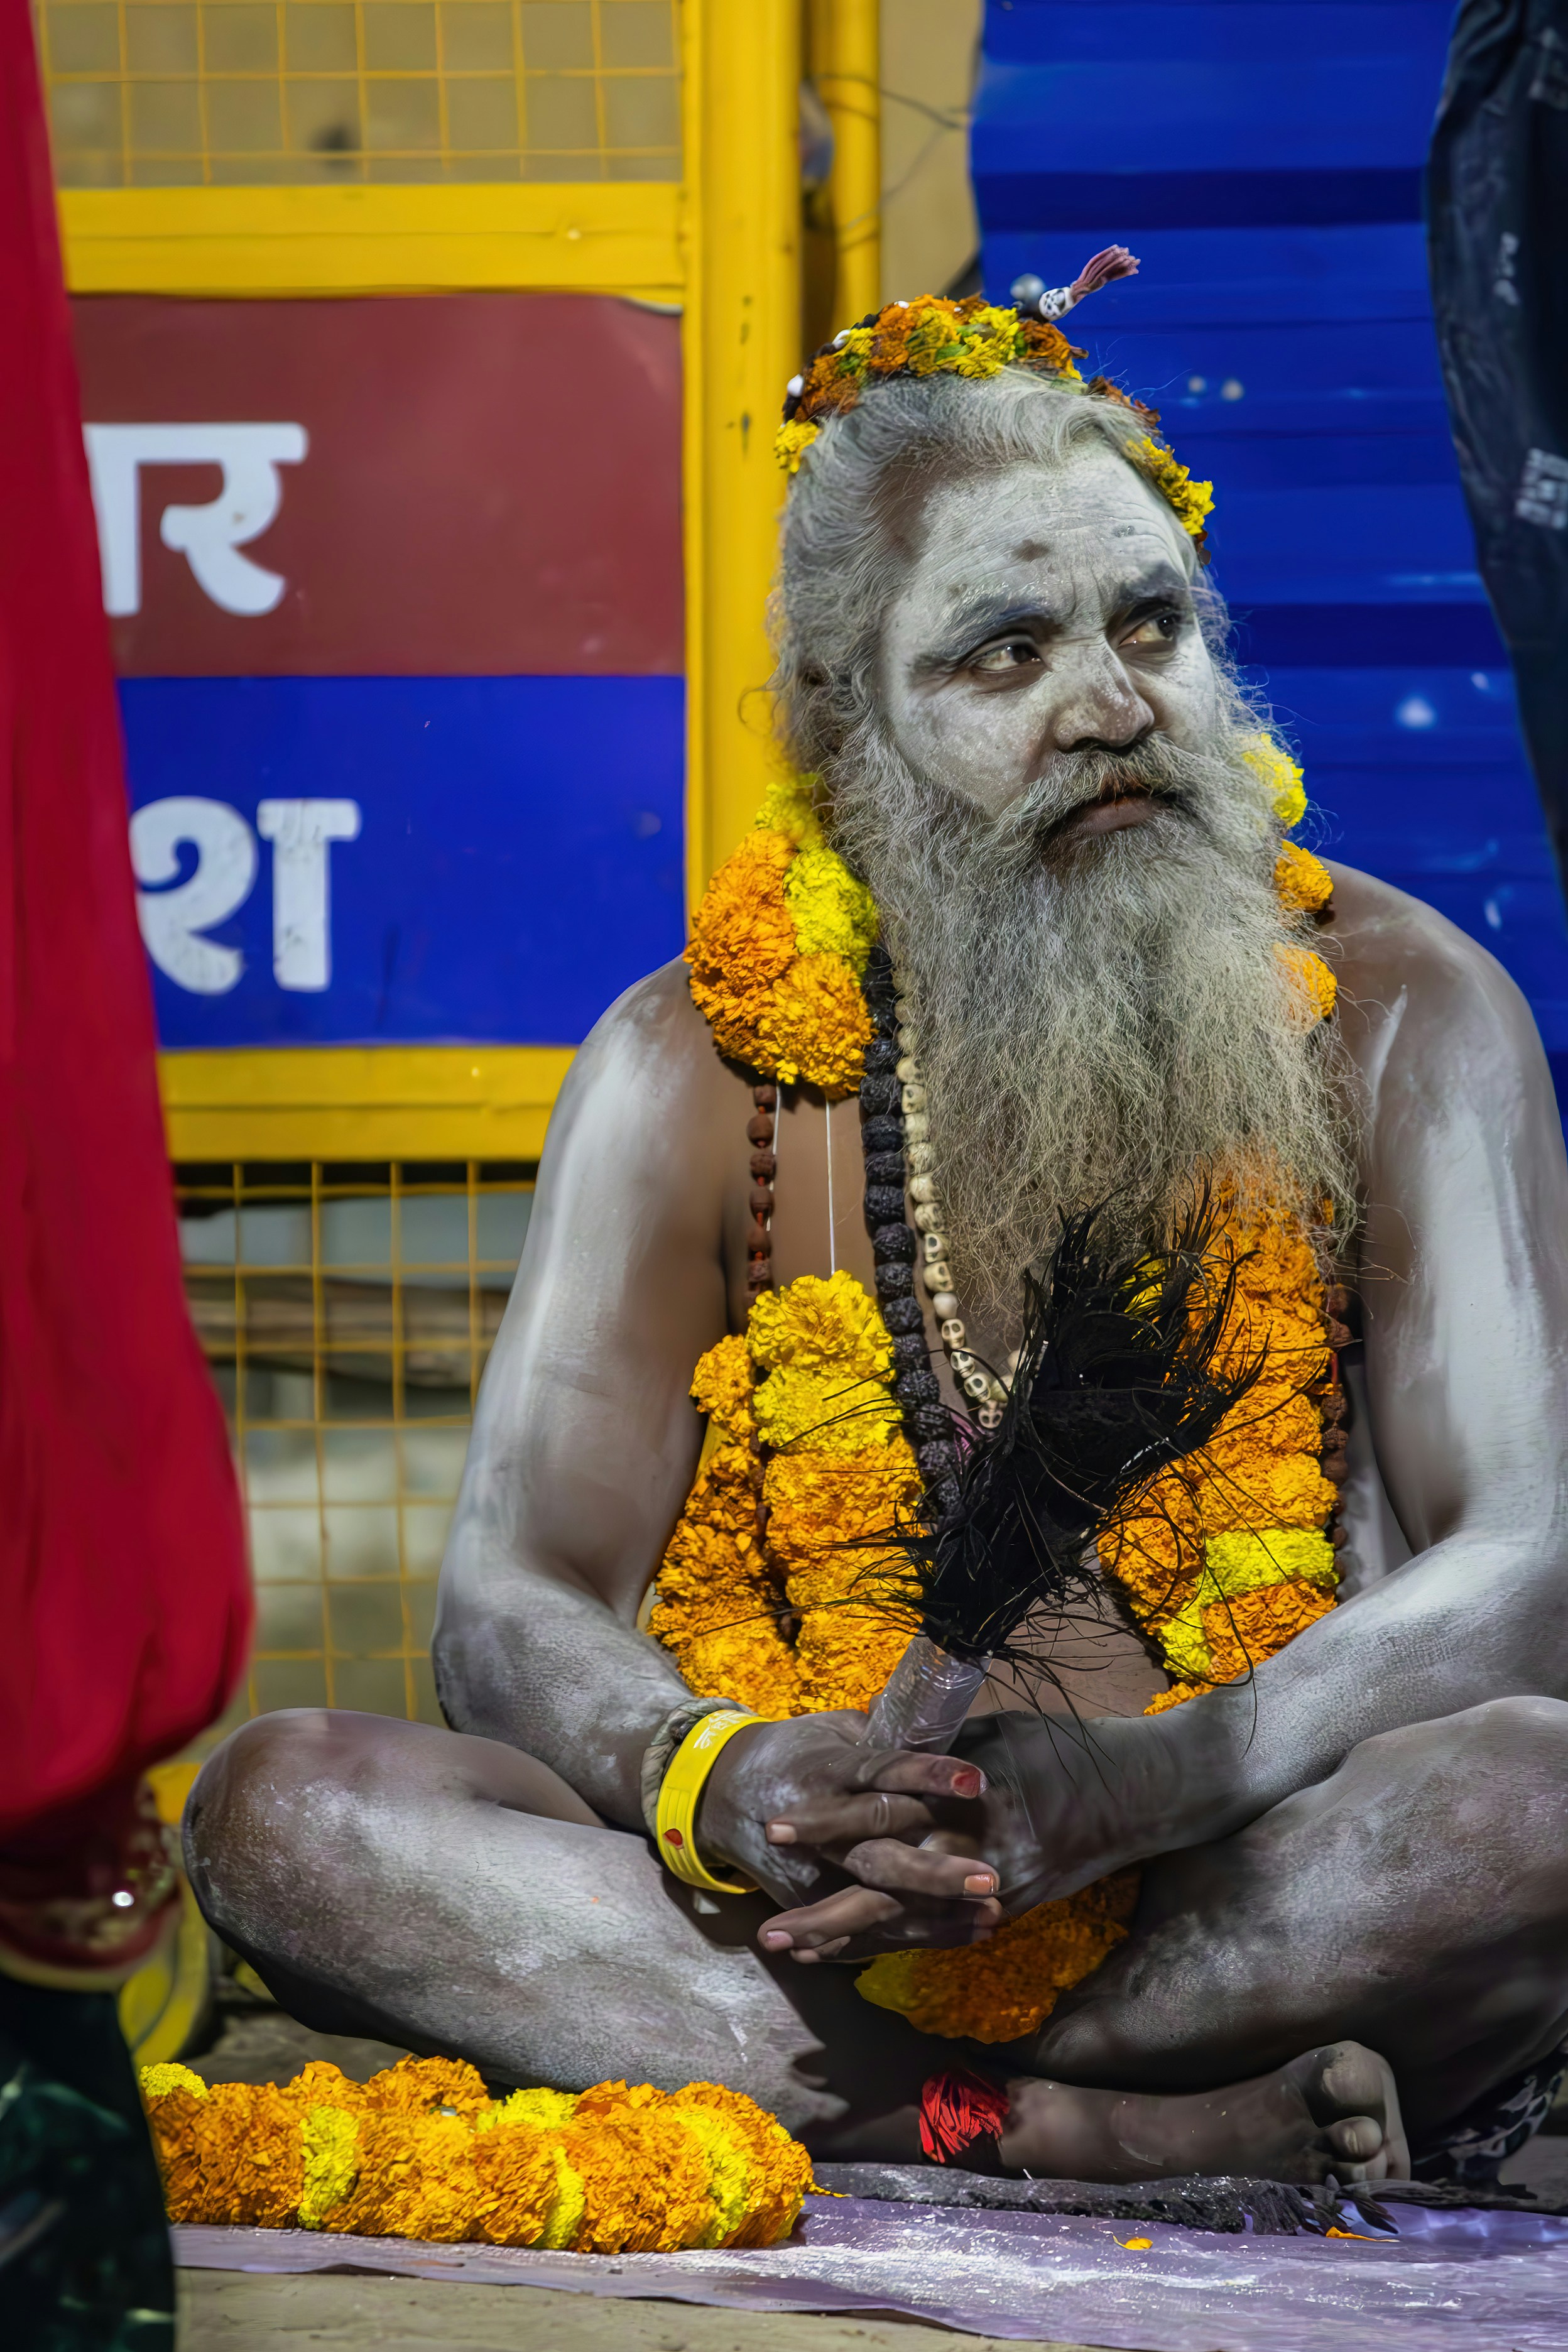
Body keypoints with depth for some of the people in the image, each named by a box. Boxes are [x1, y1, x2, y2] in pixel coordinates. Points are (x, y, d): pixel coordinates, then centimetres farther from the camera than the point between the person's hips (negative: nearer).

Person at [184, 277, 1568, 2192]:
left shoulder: (1398, 1018, 1)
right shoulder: (698, 1066, 5)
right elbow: (512, 1607, -1)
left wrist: (1135, 1781, -29)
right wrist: (722, 1787, -26)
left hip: (1279, 1919, -2)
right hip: (805, 1928, 2)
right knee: (285, 1809, -22)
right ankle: (1132, 2137, -29)